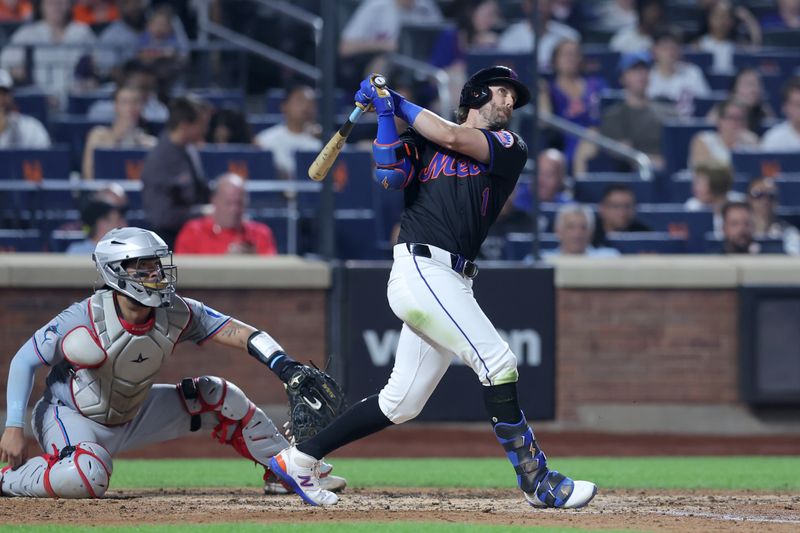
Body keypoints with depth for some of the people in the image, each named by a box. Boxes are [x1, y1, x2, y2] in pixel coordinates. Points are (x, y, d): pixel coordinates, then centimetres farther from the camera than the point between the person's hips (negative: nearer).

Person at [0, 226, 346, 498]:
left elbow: (239, 334, -18)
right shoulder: (84, 319, -26)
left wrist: (285, 366, -35)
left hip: (132, 418, 6)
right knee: (86, 478, -40)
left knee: (219, 396, 1)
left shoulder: (178, 314, -14)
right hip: (70, 416, -6)